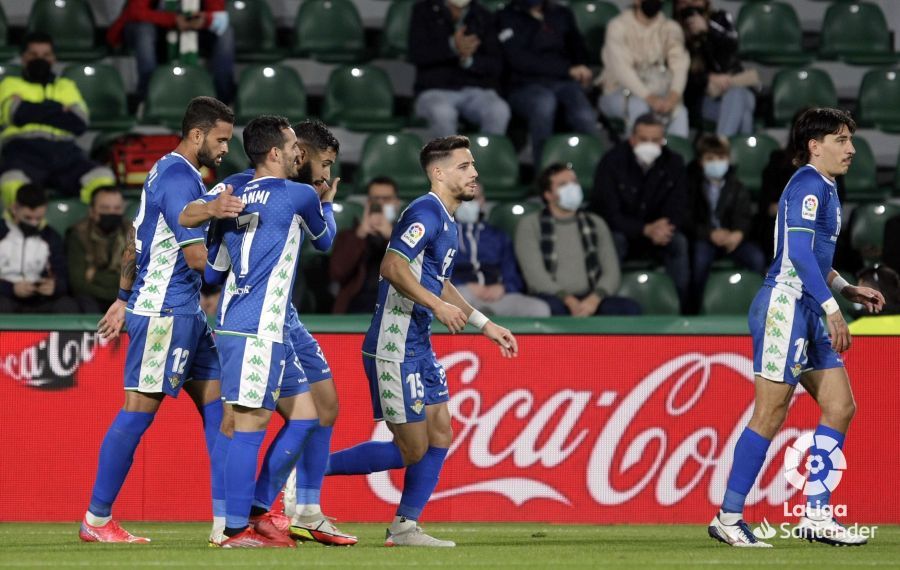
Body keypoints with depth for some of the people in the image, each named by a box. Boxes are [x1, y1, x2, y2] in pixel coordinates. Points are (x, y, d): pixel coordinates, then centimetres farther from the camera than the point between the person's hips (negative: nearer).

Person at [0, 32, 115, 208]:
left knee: (103, 179, -30)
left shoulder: (66, 86, 30)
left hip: (63, 149, 3)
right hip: (23, 148, -3)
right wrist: (60, 109, 8)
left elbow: (80, 123, 9)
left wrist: (33, 112, 3)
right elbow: (17, 114, -1)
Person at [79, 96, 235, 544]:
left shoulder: (166, 172, 16)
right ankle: (96, 520, 0)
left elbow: (134, 243, 21)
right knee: (139, 411, -6)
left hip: (186, 314, 10)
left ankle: (226, 519, 5)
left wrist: (124, 299, 24)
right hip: (164, 312, -10)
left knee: (216, 404, 7)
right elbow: (198, 257, -20)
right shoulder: (179, 179, -16)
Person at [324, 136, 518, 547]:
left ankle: (405, 528, 13)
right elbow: (393, 266, -26)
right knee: (412, 449, -6)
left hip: (418, 347, 10)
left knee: (440, 434, 7)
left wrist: (486, 325, 27)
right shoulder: (426, 212, -15)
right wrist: (437, 305, -28)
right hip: (394, 348, -10)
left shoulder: (446, 221, 16)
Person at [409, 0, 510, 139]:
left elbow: (496, 65, 4)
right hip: (435, 90, -2)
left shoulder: (484, 17, 11)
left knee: (499, 111, -31)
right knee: (442, 113, -37)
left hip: (476, 90, 2)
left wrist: (469, 60, -17)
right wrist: (452, 46, -21)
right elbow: (415, 54, -6)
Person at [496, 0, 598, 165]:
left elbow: (578, 47, 27)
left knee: (584, 115, -31)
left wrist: (581, 69, 2)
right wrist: (567, 69, -10)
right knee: (544, 101, -39)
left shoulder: (562, 14, 21)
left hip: (564, 83, 3)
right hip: (525, 85, -3)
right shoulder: (507, 17, 6)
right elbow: (519, 60, -6)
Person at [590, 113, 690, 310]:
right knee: (615, 241, -36)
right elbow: (609, 214, -20)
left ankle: (680, 306, -20)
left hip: (656, 232, 3)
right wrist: (646, 230, -34)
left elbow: (678, 211, -6)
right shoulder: (612, 162, -16)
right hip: (620, 231, -3)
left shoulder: (673, 163, -5)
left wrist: (664, 228, -32)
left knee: (679, 242, -27)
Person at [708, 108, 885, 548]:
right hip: (785, 305, -10)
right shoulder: (809, 185, -11)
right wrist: (831, 306, -22)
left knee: (840, 407, 6)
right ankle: (728, 518, -4)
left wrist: (847, 290, 20)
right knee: (770, 414, -9)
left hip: (807, 312, 10)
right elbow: (799, 251, -20)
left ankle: (816, 515, 7)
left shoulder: (825, 189, 20)